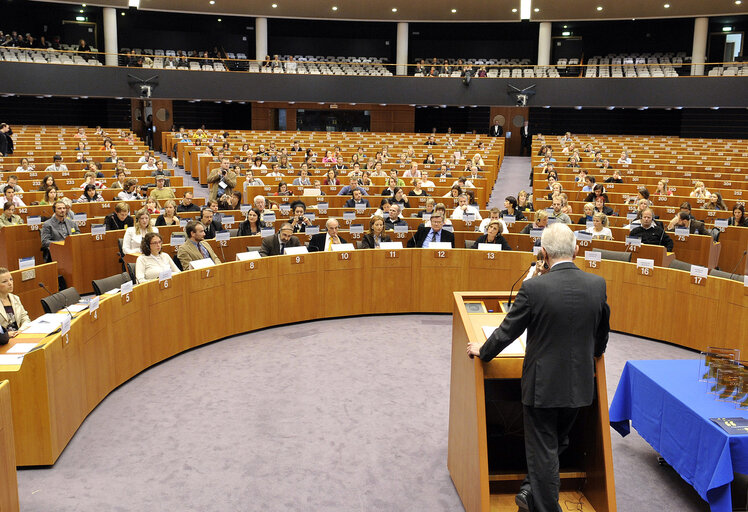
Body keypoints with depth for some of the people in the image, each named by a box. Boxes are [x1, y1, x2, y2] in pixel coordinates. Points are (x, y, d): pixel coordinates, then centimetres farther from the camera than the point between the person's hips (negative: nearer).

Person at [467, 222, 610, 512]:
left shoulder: (533, 288, -20)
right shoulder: (598, 285, -6)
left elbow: (507, 331, -11)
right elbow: (602, 333, 10)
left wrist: (482, 351, 8)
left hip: (542, 383, -5)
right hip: (579, 383, 5)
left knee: (543, 450, 10)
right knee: (557, 443, 23)